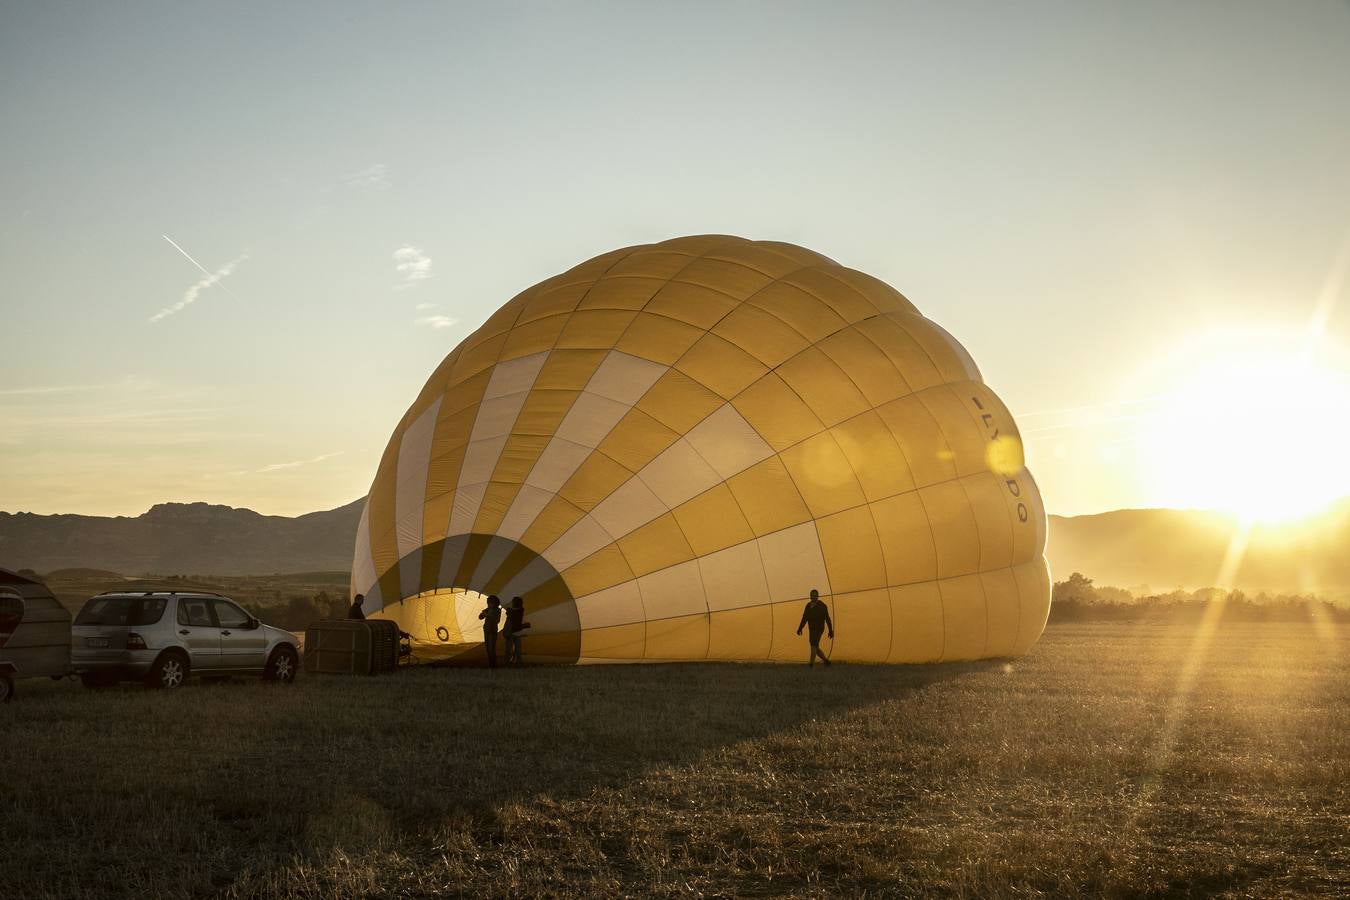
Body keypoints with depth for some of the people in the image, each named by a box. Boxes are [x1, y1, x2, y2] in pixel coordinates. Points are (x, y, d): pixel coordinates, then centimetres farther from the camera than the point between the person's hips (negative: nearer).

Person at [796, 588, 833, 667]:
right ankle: (826, 660, 25)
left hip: (819, 629, -7)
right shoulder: (808, 605, 11)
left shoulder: (822, 606, -5)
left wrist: (831, 631, -6)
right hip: (811, 629, 7)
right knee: (815, 647, 10)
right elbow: (804, 618, 12)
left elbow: (827, 619, -5)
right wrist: (800, 628, 3)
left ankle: (811, 662, -26)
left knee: (814, 645, -19)